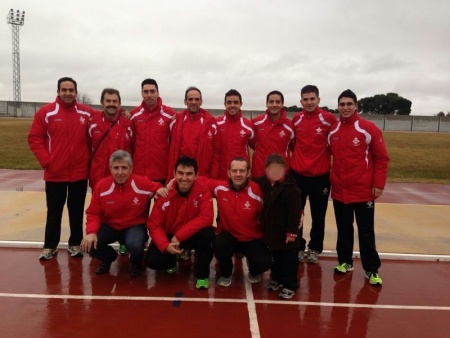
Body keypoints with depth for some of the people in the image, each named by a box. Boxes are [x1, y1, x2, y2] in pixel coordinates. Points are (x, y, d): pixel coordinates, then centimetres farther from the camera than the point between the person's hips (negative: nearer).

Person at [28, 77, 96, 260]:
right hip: (55, 173, -1)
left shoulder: (87, 113, 2)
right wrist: (46, 161, -10)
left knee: (77, 211, 11)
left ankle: (75, 244, 24)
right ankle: (50, 245, 24)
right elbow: (34, 139, -4)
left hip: (79, 173, 2)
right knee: (54, 212, 10)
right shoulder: (46, 112, -4)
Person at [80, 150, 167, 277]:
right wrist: (91, 232, -23)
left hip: (135, 226, -2)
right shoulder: (101, 186, -13)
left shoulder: (143, 183, -16)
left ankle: (136, 263, 8)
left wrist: (159, 188, -21)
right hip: (109, 225, 3)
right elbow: (93, 214, -5)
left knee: (135, 245, -35)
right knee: (88, 244, -22)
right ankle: (108, 258, 18)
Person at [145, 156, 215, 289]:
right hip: (169, 235, 1)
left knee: (207, 233, -33)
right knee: (152, 260, -22)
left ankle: (202, 274, -9)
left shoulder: (203, 190, -19)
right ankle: (172, 261, 18)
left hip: (193, 235, -1)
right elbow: (154, 225, -14)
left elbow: (206, 218, -27)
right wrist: (165, 245, -31)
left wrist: (179, 236, -30)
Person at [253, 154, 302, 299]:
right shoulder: (263, 184, -1)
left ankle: (290, 285, 16)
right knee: (275, 255, 21)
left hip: (286, 230, -6)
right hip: (270, 228, 6)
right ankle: (276, 278, 38)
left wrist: (292, 231, -21)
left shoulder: (292, 188, -19)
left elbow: (294, 212, -20)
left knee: (288, 258, 5)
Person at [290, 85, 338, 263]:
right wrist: (299, 156, 6)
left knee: (318, 215, 9)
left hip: (320, 175, -2)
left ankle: (315, 248, 26)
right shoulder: (295, 119, 2)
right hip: (297, 174, 2)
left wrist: (326, 155, 2)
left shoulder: (329, 118, -8)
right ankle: (298, 247, 24)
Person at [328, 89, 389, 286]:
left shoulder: (369, 129, -8)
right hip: (339, 190, 3)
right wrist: (327, 180, 9)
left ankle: (372, 269, 19)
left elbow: (382, 158, -5)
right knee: (343, 230, 14)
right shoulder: (332, 130, 4)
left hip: (363, 190, -3)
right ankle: (345, 262, 30)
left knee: (366, 231, 6)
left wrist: (379, 184, -9)